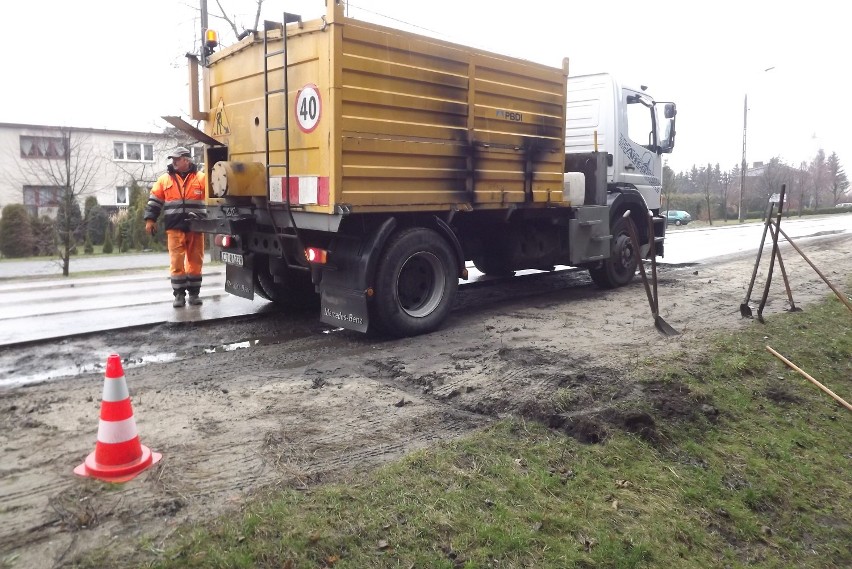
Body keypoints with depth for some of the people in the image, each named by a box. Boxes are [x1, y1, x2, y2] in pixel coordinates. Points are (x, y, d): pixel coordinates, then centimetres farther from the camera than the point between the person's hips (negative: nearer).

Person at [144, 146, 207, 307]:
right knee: (177, 261, -2)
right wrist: (150, 219, 4)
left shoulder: (201, 178, 5)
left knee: (195, 261, 5)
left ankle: (194, 292, 15)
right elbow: (155, 200, 12)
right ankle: (179, 294, 6)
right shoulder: (165, 179, 10)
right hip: (175, 227, 1)